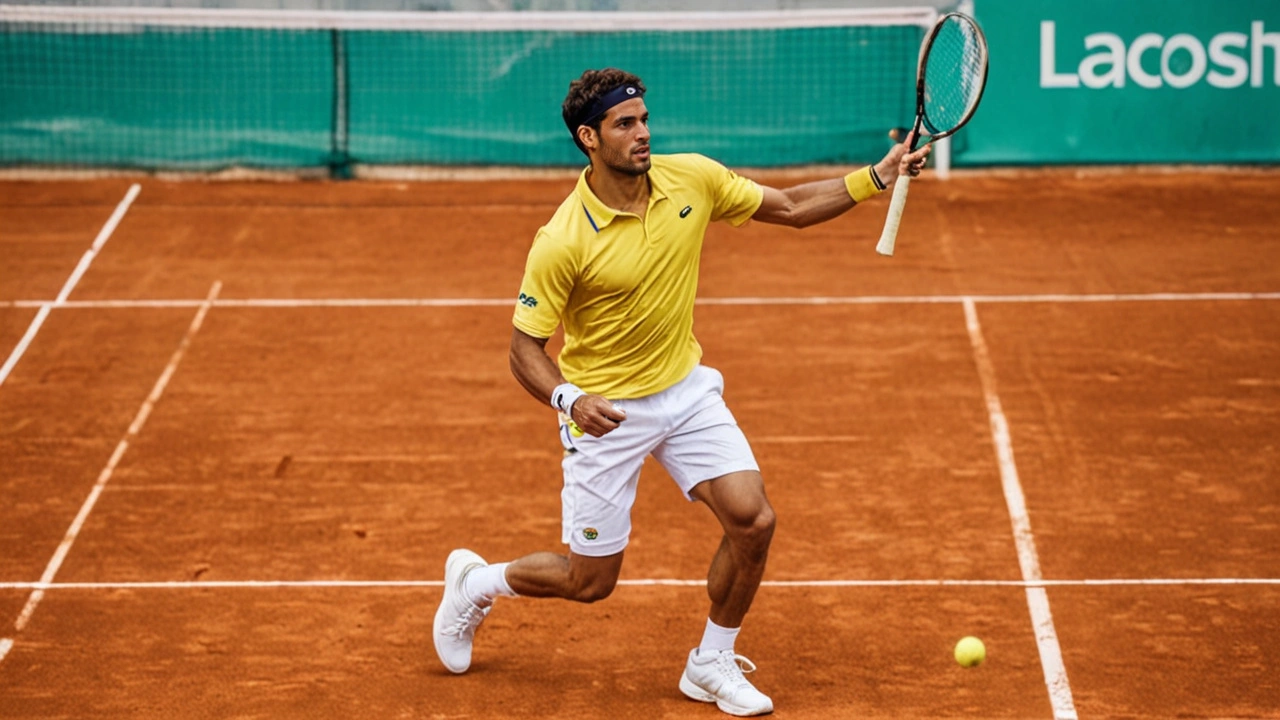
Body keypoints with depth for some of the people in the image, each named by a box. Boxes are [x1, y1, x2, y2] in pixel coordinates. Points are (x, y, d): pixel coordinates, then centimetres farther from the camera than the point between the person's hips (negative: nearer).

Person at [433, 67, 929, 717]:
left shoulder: (691, 178, -9)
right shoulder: (562, 243, -23)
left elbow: (791, 207, 4)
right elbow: (525, 347, -17)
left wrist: (876, 177, -7)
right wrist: (569, 399, -36)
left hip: (686, 389, 5)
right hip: (606, 411, -5)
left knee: (752, 521, -11)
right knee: (589, 582, 4)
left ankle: (710, 665, 12)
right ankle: (475, 582, 34)